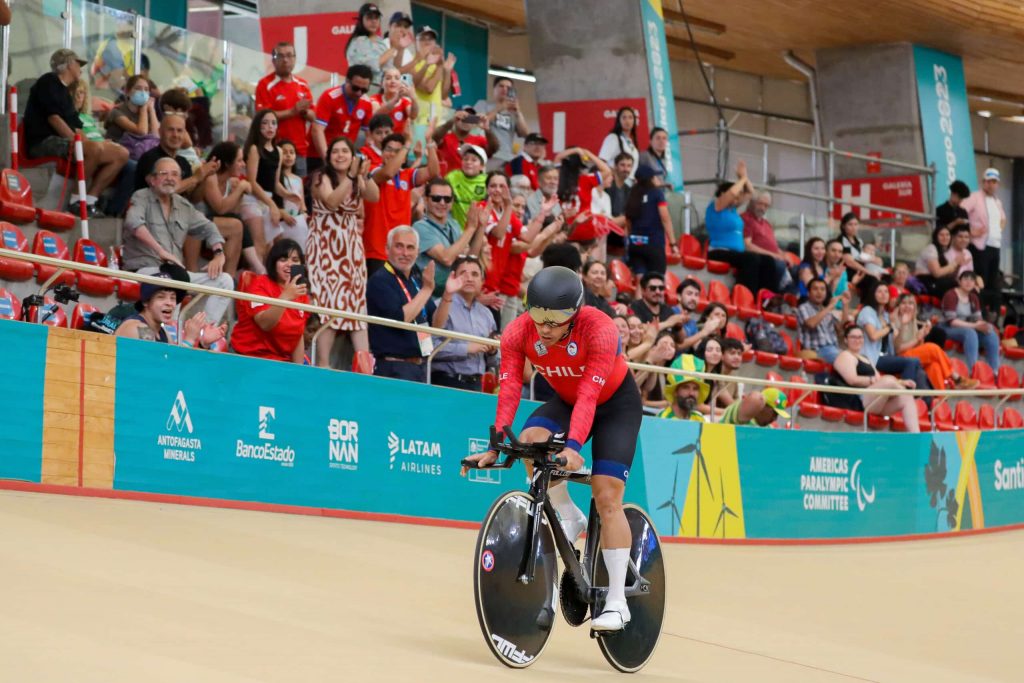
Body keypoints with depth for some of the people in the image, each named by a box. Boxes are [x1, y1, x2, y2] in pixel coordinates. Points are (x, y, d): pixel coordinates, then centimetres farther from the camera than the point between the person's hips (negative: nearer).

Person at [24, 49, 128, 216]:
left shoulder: (64, 91, 27)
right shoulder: (49, 82, 1)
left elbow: (75, 127, 19)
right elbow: (53, 117, -13)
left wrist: (82, 139, -1)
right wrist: (76, 140, -19)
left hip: (67, 142, 9)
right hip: (44, 141, -9)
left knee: (121, 155, -2)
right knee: (96, 149, -35)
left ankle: (89, 200, -10)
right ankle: (77, 200, -23)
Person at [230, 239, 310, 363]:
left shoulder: (302, 295, 9)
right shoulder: (260, 284, -7)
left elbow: (298, 336, 11)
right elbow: (265, 324, -22)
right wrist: (285, 297, -34)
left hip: (283, 361, 6)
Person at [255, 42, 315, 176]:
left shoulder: (303, 85, 13)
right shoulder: (266, 84, -4)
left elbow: (313, 117, 14)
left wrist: (305, 111, -9)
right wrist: (293, 111, -17)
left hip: (300, 150, 6)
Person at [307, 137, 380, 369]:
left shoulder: (358, 181, 11)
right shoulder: (322, 177, -3)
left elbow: (374, 196, -8)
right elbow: (332, 201, -22)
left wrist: (365, 174, -21)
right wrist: (350, 176, -29)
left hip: (351, 247, 5)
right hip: (325, 246, -5)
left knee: (357, 301, -3)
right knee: (327, 301, -12)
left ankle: (364, 361, -11)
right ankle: (322, 363, -14)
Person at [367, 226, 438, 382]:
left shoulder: (416, 279, 15)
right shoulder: (379, 281, -9)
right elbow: (400, 318, -21)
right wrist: (426, 289, -16)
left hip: (420, 367, 8)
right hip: (394, 368, -8)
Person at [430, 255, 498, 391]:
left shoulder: (486, 313, 16)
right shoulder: (443, 307, -6)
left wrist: (492, 350, 3)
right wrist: (466, 348, -17)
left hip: (476, 384, 6)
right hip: (446, 383, -6)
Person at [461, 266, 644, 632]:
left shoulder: (599, 330, -35)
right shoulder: (518, 333, -25)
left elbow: (589, 395, -43)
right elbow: (509, 390, -30)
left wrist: (573, 447, -55)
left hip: (616, 403, -4)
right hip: (566, 401, 4)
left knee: (607, 497, -15)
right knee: (531, 440, -29)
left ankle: (616, 602, -11)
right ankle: (569, 517, -4)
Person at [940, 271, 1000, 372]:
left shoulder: (973, 298, 10)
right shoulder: (951, 295, -13)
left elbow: (977, 319, 5)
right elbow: (951, 321, -20)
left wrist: (983, 325, -20)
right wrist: (974, 326, -25)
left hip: (968, 328, 7)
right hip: (949, 330, -7)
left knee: (991, 335, -16)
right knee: (970, 333, -37)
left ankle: (995, 370, -20)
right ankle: (973, 370, -47)